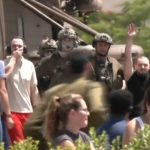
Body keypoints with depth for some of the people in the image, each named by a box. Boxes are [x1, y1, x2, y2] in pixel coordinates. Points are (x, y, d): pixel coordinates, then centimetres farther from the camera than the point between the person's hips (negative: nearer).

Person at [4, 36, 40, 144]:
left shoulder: (29, 65, 6)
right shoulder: (6, 63, -4)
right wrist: (13, 57, -16)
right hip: (12, 111, -4)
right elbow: (5, 74, -28)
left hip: (27, 111, 4)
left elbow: (34, 88, 11)